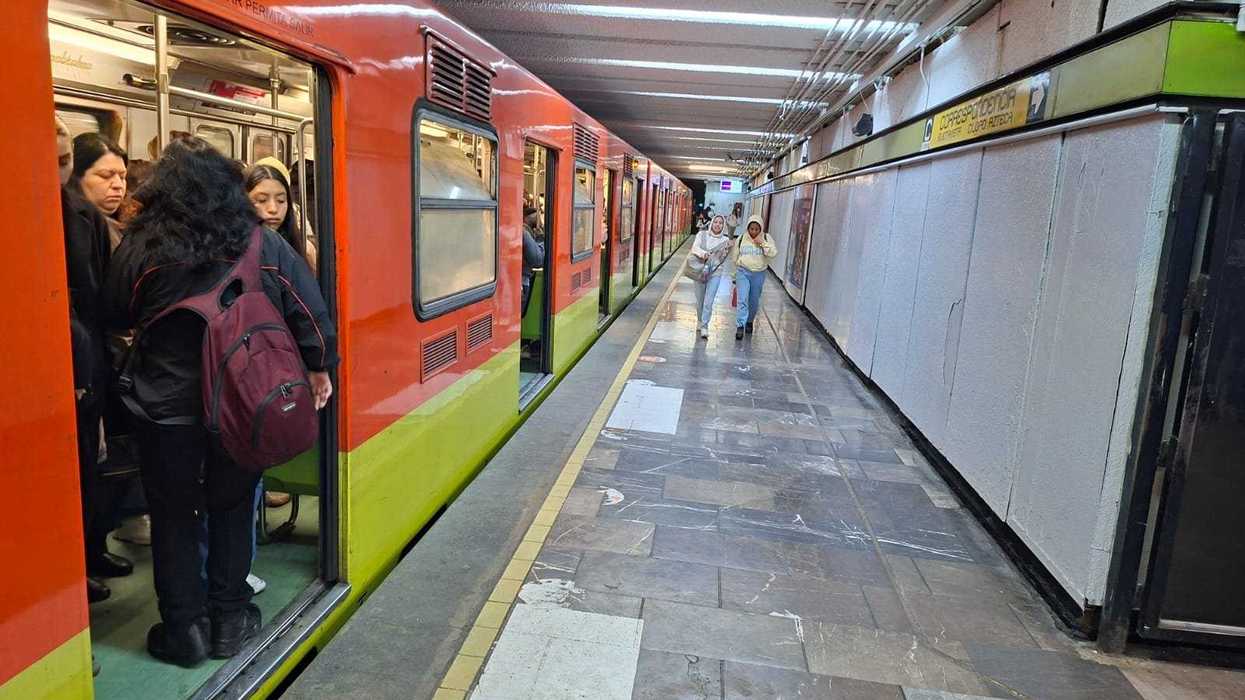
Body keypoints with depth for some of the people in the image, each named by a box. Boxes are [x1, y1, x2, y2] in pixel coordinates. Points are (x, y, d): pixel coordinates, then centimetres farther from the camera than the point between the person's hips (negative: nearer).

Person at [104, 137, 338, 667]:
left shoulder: (140, 247, -10)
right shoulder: (265, 245, -5)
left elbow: (114, 318, 3)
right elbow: (310, 312, -4)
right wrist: (319, 368, 8)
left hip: (166, 406, -2)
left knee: (174, 517, 13)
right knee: (231, 508, 16)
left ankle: (184, 628, 23)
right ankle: (228, 619, 27)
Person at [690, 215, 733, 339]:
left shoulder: (725, 240, 4)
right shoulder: (702, 234, 3)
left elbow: (722, 259, 2)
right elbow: (694, 248, -11)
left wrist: (727, 249, -16)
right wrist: (702, 253, -31)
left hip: (715, 273, -1)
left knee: (709, 301, -10)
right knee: (699, 300, 11)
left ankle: (704, 326, -4)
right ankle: (700, 320, 34)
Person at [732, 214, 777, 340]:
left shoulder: (766, 238, -1)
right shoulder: (741, 239, 2)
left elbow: (774, 253, -12)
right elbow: (736, 257, 13)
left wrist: (762, 243, -19)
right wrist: (737, 271, 17)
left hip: (759, 274, 1)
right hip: (743, 272, -1)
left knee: (754, 301, 13)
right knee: (743, 300, -13)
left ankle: (749, 322, 35)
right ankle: (740, 326, -14)